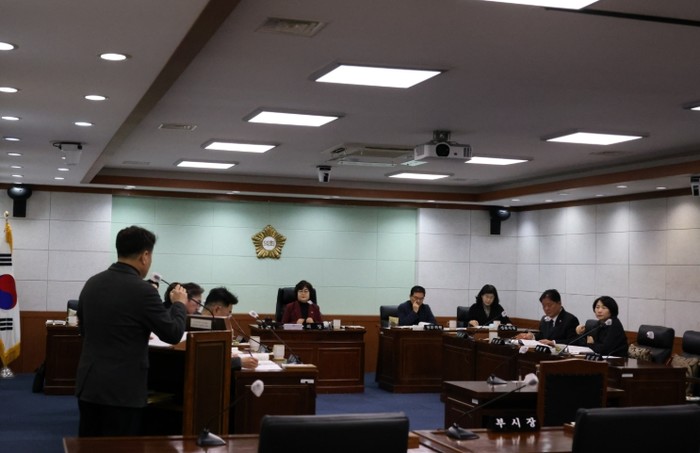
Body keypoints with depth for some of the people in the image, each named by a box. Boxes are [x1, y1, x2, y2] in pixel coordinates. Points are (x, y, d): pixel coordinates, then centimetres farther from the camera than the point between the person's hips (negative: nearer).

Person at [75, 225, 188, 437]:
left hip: (88, 383, 7)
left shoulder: (91, 283, 5)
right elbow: (173, 334, -8)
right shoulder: (143, 290, -15)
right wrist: (179, 304, 10)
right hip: (122, 389, -7)